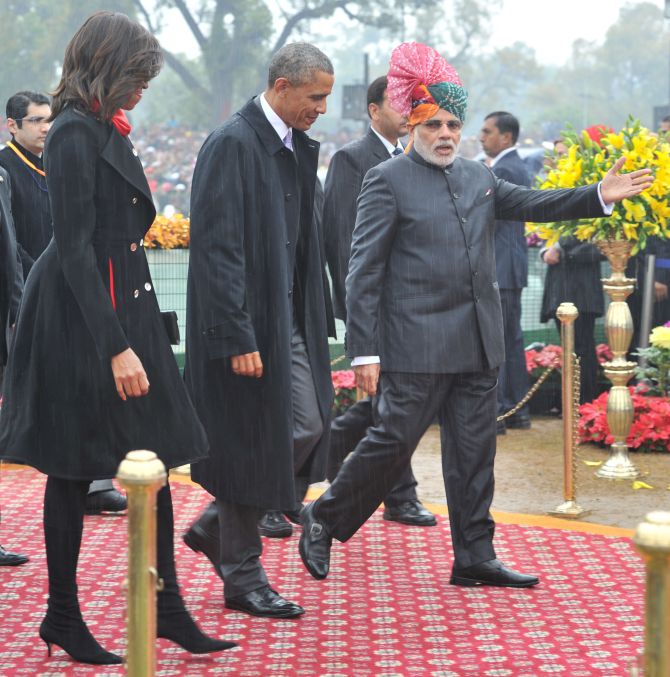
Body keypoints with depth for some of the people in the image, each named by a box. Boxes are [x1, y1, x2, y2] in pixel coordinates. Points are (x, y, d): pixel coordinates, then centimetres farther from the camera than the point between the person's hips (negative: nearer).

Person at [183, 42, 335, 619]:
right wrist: (237, 338, -23)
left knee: (307, 428, 8)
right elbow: (216, 247, -21)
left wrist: (317, 322, 15)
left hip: (289, 320, 9)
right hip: (246, 323, -9)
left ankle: (215, 527, 24)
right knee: (248, 443, 0)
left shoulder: (299, 148, 11)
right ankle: (242, 577, 13)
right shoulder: (233, 145, -16)